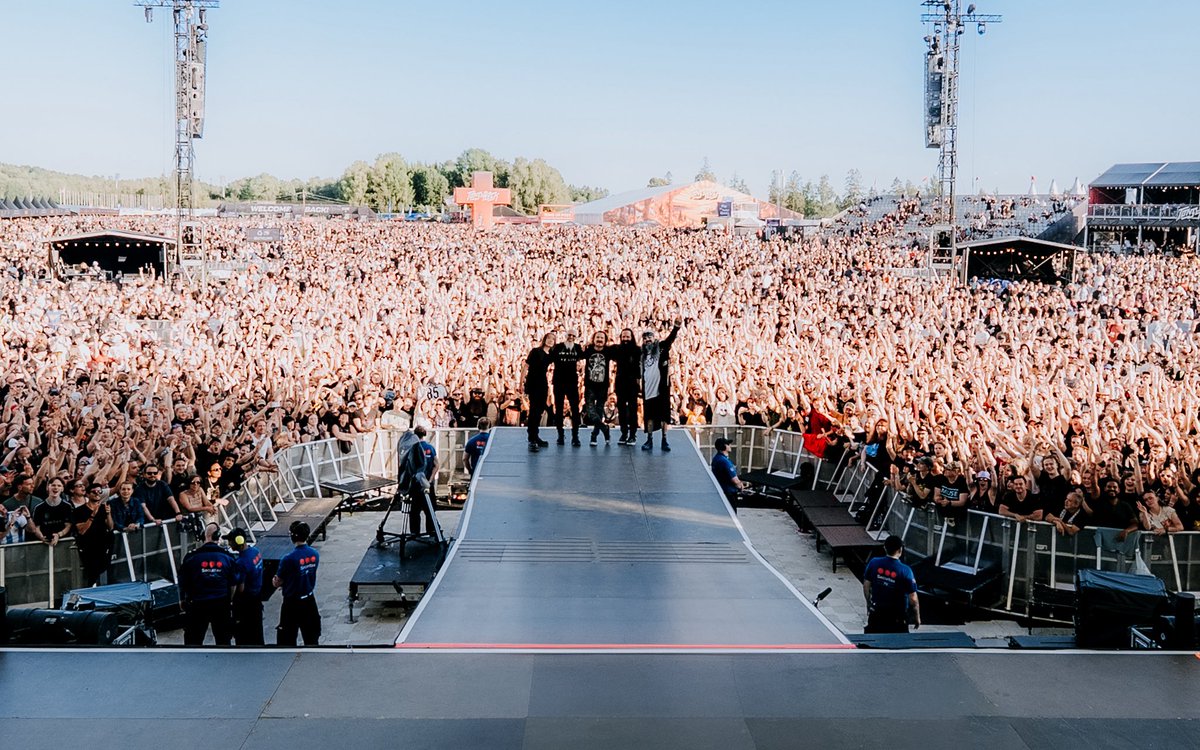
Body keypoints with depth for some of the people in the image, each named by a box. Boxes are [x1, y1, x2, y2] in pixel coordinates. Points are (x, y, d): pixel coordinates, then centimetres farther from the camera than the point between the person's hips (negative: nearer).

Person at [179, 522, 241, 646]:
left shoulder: (192, 557, -7)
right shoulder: (227, 557, -1)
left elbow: (183, 585, -4)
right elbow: (234, 584, 4)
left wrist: (183, 601, 10)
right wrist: (228, 601, 18)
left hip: (198, 605, -2)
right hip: (221, 605, 2)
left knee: (193, 640, 9)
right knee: (223, 640, 14)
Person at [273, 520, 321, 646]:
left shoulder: (289, 559, -23)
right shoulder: (315, 555, -4)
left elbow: (278, 583, -12)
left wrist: (275, 581, 11)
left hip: (293, 603, -6)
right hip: (309, 601, 6)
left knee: (287, 638, 7)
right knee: (311, 635, 18)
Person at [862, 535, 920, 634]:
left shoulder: (873, 563, -10)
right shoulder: (905, 571, -19)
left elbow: (866, 586, 0)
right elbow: (913, 599, -15)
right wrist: (917, 617, 0)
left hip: (876, 614, 3)